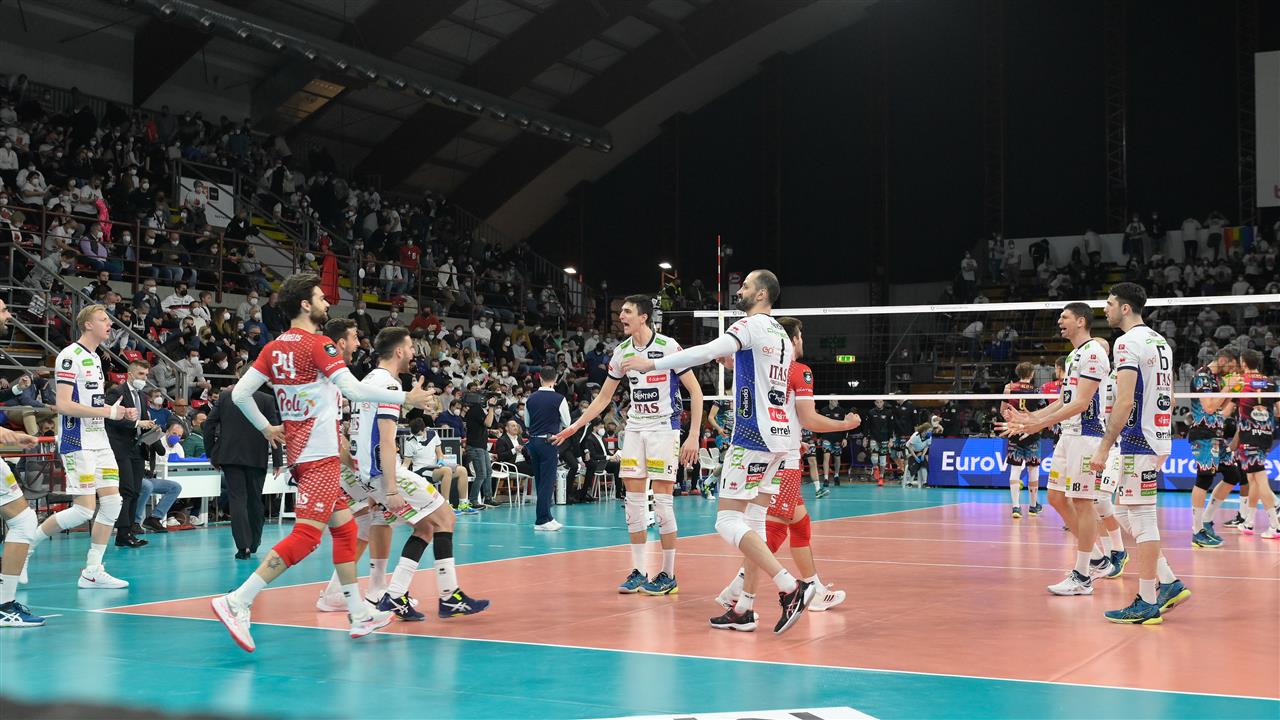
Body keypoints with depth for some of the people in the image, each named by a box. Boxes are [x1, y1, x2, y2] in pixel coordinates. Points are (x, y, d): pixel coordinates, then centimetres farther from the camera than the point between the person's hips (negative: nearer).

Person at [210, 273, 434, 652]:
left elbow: (240, 393, 9)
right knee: (306, 535, -12)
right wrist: (406, 398, -14)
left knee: (344, 528, 15)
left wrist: (266, 428, 20)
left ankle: (360, 615, 19)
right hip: (320, 454, -9)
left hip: (298, 450, 9)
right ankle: (237, 602, -18)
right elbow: (353, 390, -21)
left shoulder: (274, 347, 10)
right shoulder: (318, 344, -12)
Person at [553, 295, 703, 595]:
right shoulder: (622, 351, 5)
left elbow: (696, 392, -10)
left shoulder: (668, 346, -12)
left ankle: (668, 575, 3)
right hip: (634, 428, 6)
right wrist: (575, 426, 13)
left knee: (662, 501, -6)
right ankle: (637, 572, 10)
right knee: (634, 499, 3)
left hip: (663, 428, -6)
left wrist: (693, 436, -16)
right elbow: (604, 396, 16)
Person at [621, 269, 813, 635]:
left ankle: (790, 587, -18)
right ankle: (744, 608, 9)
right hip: (780, 438, 9)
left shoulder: (753, 324, -9)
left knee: (728, 521, -9)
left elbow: (709, 351, -23)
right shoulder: (782, 336, 18)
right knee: (753, 521, 9)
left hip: (753, 436, -9)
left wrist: (653, 363, -24)